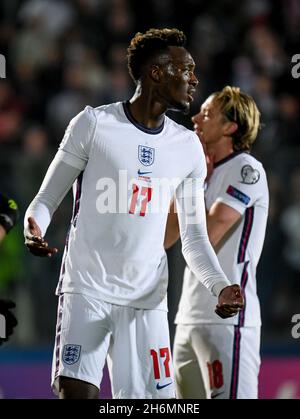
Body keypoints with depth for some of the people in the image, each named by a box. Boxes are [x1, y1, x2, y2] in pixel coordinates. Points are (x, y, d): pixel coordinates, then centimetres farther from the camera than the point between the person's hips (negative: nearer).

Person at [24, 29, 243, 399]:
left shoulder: (188, 146, 10)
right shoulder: (94, 123, -2)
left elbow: (194, 238, 13)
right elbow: (47, 198, 3)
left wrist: (221, 286, -5)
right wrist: (33, 227, -20)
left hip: (147, 300, 4)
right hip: (87, 289, -4)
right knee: (77, 392, -17)